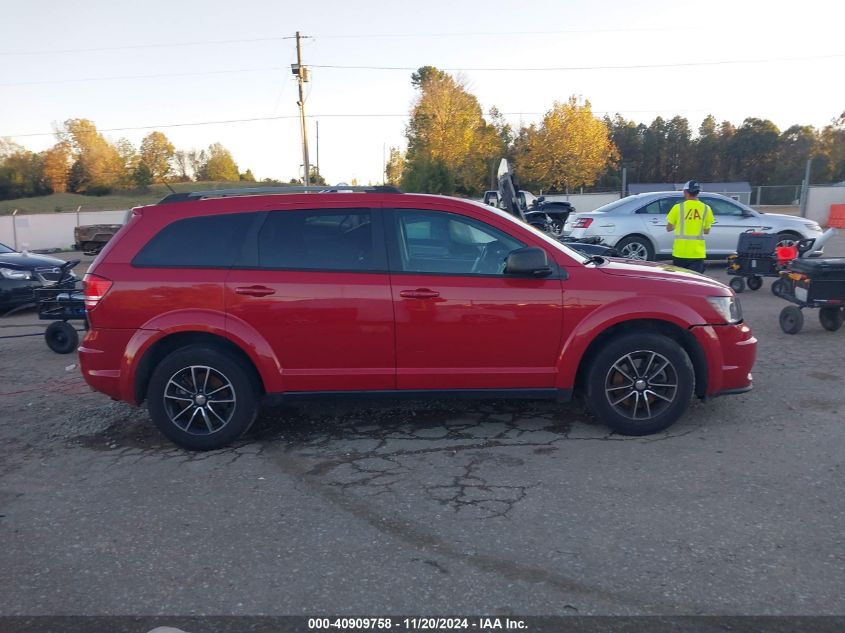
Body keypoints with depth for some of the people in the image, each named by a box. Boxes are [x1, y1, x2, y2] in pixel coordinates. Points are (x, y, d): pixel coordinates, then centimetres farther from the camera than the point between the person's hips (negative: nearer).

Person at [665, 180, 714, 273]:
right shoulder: (706, 209, 2)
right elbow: (707, 231, 10)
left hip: (680, 251, -1)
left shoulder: (678, 207, -5)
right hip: (697, 252, 1)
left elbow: (669, 228, 3)